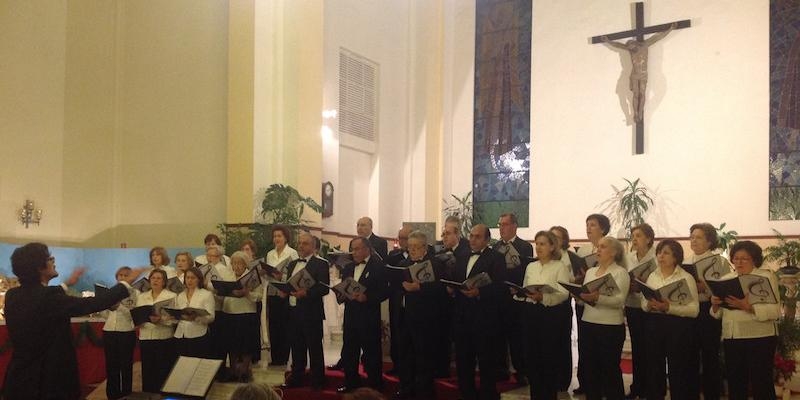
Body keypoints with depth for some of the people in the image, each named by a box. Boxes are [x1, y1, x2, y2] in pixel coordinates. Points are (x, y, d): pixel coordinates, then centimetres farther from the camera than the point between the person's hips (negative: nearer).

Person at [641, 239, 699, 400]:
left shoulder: (686, 278, -6)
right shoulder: (652, 276, 10)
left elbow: (694, 309, -12)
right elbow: (643, 302, 12)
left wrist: (669, 308, -22)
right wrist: (649, 305, -11)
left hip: (678, 326, -4)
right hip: (653, 324, 5)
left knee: (678, 369, 3)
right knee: (654, 366, 11)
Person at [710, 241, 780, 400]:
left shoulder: (767, 277, -1)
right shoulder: (726, 279, 14)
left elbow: (775, 311, -12)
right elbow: (719, 313, 14)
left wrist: (748, 306, -24)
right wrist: (715, 304, -8)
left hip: (759, 339, -5)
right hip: (731, 339, 5)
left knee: (761, 386, -1)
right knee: (735, 386, 11)